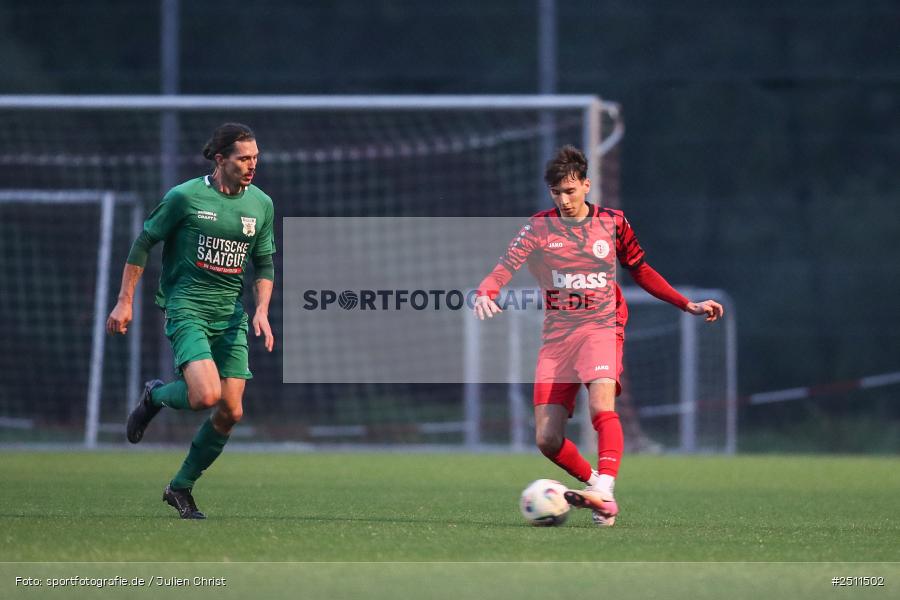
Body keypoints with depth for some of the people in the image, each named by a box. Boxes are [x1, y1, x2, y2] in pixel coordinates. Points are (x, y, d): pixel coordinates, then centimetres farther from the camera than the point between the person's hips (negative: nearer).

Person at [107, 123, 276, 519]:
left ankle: (182, 487, 16)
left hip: (231, 315, 5)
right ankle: (155, 397, 10)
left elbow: (265, 264, 15)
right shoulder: (185, 197, -7)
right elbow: (143, 243, 1)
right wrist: (125, 302, 0)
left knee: (230, 412, -2)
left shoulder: (261, 204, 7)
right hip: (186, 308, -5)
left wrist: (261, 311, -1)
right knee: (206, 395, -25)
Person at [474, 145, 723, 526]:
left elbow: (642, 272, 20)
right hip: (556, 335, 2)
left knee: (601, 405, -31)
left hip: (601, 327, -2)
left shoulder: (613, 223, 6)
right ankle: (593, 482, 18)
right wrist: (485, 294, -32)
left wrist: (688, 305, 15)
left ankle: (605, 494, -39)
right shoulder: (539, 227, 3)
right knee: (547, 440, -6)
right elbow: (504, 268, -9)